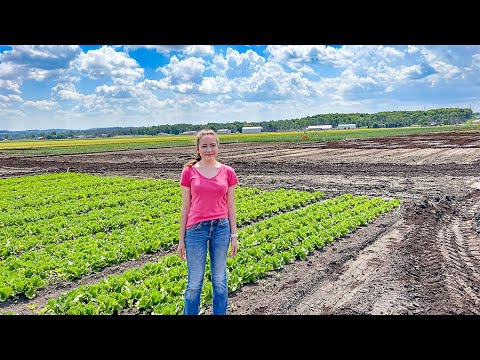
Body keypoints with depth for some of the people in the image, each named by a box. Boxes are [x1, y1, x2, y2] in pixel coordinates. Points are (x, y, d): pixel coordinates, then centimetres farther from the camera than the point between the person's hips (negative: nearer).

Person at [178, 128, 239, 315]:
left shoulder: (228, 172, 2)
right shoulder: (189, 171, -1)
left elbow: (231, 206, 6)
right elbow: (185, 207, 2)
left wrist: (234, 235, 5)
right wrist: (181, 239, 2)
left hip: (221, 228, 1)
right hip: (196, 230, -1)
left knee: (220, 280, 13)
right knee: (194, 283, 7)